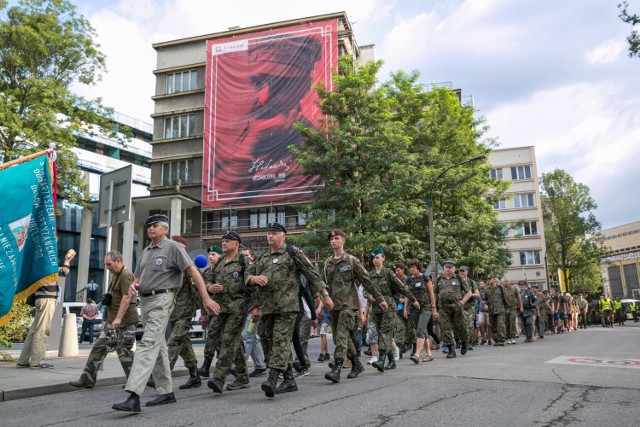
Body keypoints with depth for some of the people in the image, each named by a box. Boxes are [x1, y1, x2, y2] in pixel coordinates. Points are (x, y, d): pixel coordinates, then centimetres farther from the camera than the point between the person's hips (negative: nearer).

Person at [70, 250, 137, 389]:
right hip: (113, 319, 10)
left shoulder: (126, 275, -16)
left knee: (123, 351, -4)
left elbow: (127, 297, -23)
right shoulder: (115, 275, 17)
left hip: (125, 320, -10)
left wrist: (118, 318, -27)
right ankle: (87, 379, 15)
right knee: (99, 347, 9)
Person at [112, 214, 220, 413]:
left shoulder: (173, 247, -6)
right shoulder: (146, 251, 17)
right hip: (145, 300, 9)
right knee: (158, 346, 12)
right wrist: (133, 285, -1)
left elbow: (193, 272, -11)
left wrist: (206, 298, -17)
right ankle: (166, 392, 21)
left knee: (148, 344, -17)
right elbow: (138, 277, 24)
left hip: (161, 300, -8)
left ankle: (133, 397, -23)